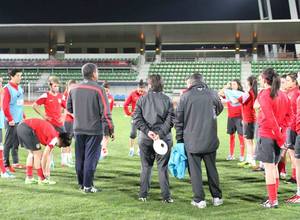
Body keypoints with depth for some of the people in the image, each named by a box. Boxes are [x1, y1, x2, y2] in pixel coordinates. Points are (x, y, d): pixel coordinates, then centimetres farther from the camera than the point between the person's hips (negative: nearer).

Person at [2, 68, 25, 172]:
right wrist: (10, 119, -15)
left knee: (16, 143, 14)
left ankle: (15, 162, 23)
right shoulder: (7, 88, -9)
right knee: (8, 143, -1)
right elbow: (5, 106, -14)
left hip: (20, 121, 7)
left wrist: (23, 117, 13)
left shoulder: (20, 88, 14)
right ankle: (6, 165, 6)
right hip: (12, 122, -7)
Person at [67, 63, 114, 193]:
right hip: (94, 129, -5)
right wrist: (109, 129, -5)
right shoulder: (98, 89, -11)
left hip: (78, 129, 5)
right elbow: (105, 111, -12)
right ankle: (88, 186, 5)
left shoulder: (74, 89, 4)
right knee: (91, 157, 1)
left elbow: (69, 108, 13)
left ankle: (81, 183, 24)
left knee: (80, 157, 14)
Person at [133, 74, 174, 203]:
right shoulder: (167, 100, 0)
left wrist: (147, 131, -10)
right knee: (163, 167, 7)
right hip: (164, 139, -1)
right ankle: (166, 196, 8)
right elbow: (170, 120, -9)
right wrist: (161, 133, -12)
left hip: (145, 138, 1)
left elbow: (137, 118, -5)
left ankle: (143, 195, 15)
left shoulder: (142, 99, 3)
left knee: (146, 166, 13)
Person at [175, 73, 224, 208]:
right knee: (212, 168, 15)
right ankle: (217, 197, 22)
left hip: (192, 140, -2)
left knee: (195, 170, 6)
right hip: (210, 140, 3)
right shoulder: (213, 94, 1)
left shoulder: (185, 96, -4)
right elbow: (219, 109, 20)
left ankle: (199, 200, 8)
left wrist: (179, 139, 6)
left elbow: (178, 120, -2)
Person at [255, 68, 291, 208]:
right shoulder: (282, 95, 10)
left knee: (268, 168, -2)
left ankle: (273, 201, 2)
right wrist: (282, 130, 4)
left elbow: (269, 117, -18)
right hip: (279, 135, 7)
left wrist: (278, 134, -13)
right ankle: (274, 197, 23)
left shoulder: (264, 95, -12)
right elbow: (288, 115, 10)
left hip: (266, 135, -7)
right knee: (274, 166, 16)